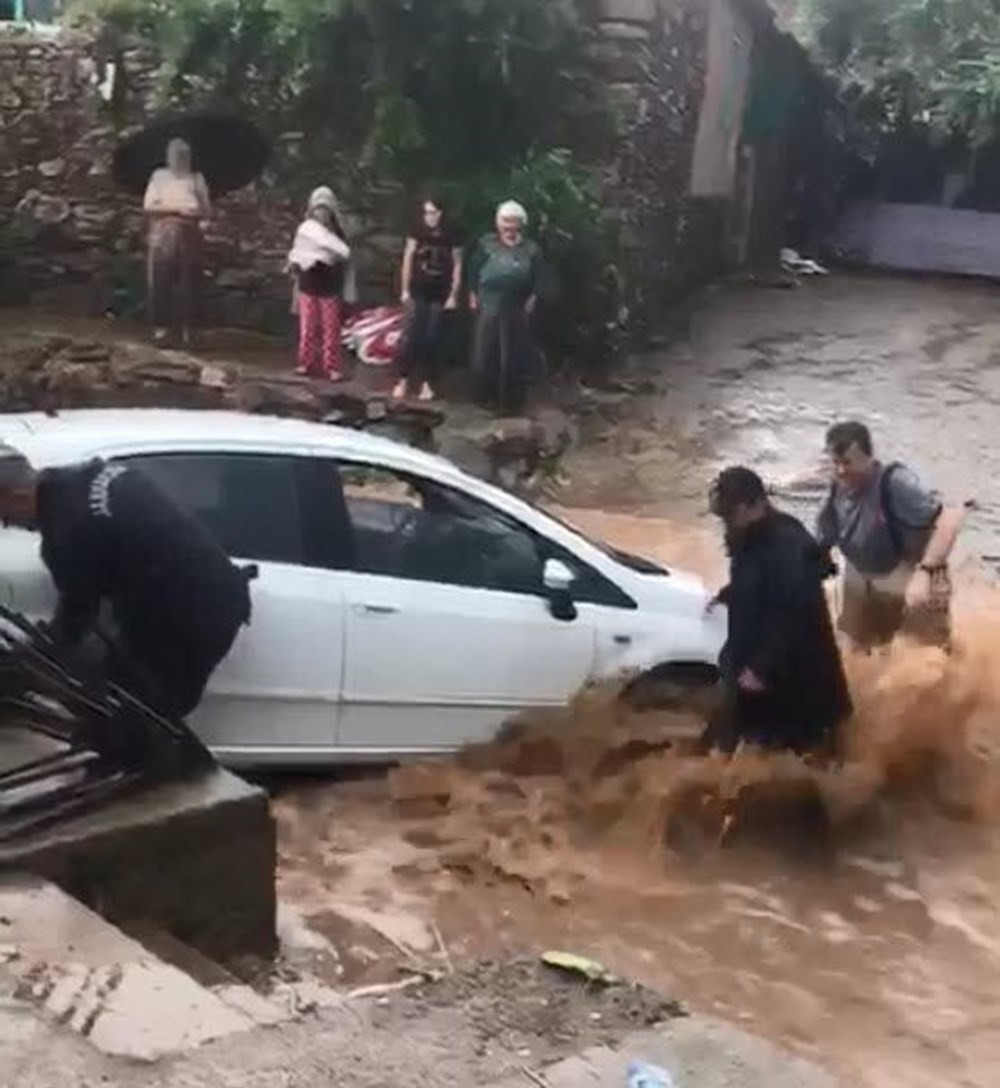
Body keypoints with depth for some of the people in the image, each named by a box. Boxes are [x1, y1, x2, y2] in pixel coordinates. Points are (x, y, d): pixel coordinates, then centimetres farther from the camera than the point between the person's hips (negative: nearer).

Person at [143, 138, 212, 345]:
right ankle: (161, 324, -4)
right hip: (164, 236, -1)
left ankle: (185, 326, 1)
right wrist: (176, 207, -12)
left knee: (189, 281, -3)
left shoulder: (196, 178, 13)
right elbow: (148, 206, -2)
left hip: (189, 237, 1)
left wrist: (196, 211, -13)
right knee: (161, 280, -8)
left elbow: (207, 211, 10)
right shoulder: (160, 176, 8)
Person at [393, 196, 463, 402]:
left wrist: (453, 295, -2)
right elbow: (408, 260, 2)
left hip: (440, 295, 0)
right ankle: (403, 380, 1)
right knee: (411, 335, -4)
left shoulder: (452, 237, -1)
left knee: (432, 338, 3)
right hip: (418, 292, 0)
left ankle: (427, 382, 10)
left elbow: (457, 266, 2)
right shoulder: (418, 233, 0)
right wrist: (405, 289, -2)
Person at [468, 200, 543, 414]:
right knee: (484, 355, 8)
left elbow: (537, 282, 1)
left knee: (512, 357, 3)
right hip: (488, 308, 2)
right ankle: (487, 396, 23)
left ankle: (510, 400, 13)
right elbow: (475, 272, 6)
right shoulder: (487, 244, 3)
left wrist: (531, 302, -8)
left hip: (515, 312, -2)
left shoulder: (531, 250, 0)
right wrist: (473, 296, 3)